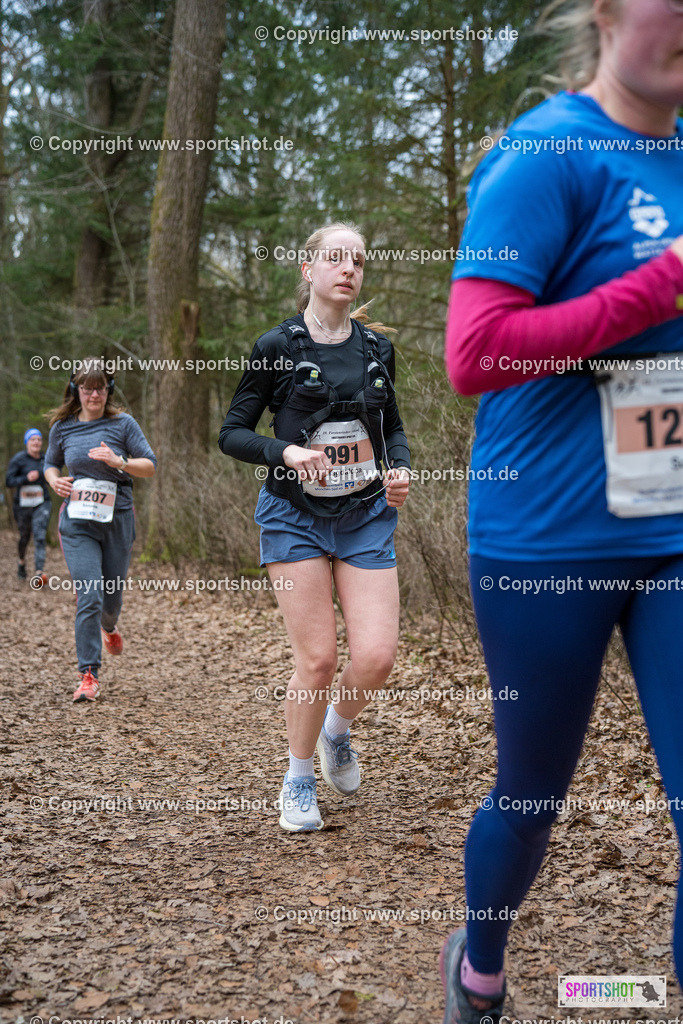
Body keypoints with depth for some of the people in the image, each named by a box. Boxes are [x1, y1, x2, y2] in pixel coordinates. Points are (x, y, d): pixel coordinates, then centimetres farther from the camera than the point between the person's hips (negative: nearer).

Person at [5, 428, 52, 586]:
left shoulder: (44, 459, 6)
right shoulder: (18, 459, -7)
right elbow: (8, 481, -11)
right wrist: (27, 478, -22)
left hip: (41, 504, 1)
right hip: (22, 505, -1)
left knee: (40, 537, -15)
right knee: (24, 537, 16)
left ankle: (38, 574, -24)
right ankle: (21, 562, 47)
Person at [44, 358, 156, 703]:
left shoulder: (122, 423, -1)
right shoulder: (62, 427, 4)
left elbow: (150, 466, -1)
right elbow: (50, 463, 20)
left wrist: (119, 462, -19)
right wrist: (55, 481, -2)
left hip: (117, 520, 0)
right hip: (78, 522, 0)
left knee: (112, 595, 12)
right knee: (88, 597, -13)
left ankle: (109, 626, 50)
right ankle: (88, 675, -6)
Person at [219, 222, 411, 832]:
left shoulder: (377, 347, 7)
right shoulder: (277, 347, -4)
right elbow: (232, 433, -1)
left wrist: (400, 468, -2)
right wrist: (285, 452, -19)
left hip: (367, 517, 3)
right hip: (296, 517, -3)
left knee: (377, 656, -7)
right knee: (318, 658, -5)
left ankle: (337, 731, 27)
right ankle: (299, 779, 19)